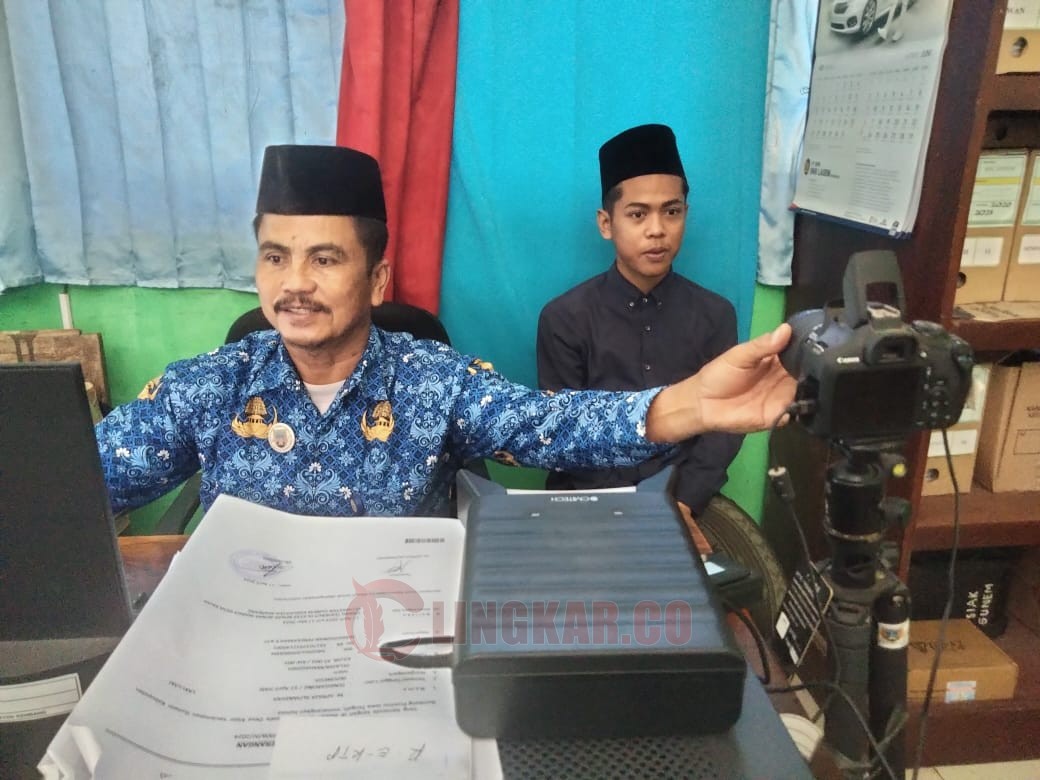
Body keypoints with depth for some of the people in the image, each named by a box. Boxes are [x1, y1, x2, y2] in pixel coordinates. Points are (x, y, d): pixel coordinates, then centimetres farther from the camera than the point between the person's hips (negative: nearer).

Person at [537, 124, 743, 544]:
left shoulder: (715, 315, 3)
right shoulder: (564, 318, -5)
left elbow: (724, 424, 2)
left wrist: (683, 502, -13)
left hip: (684, 500, 2)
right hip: (588, 501, -1)